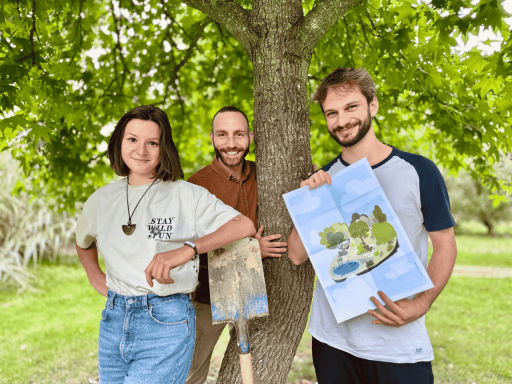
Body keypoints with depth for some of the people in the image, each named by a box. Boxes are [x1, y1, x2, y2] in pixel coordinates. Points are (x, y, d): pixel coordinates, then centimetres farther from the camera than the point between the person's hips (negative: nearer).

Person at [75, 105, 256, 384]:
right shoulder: (102, 199, 8)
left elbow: (245, 226, -17)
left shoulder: (186, 195, -7)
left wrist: (186, 249, -28)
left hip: (166, 322, -5)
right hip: (114, 319, 5)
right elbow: (83, 243, 29)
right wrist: (95, 277, 12)